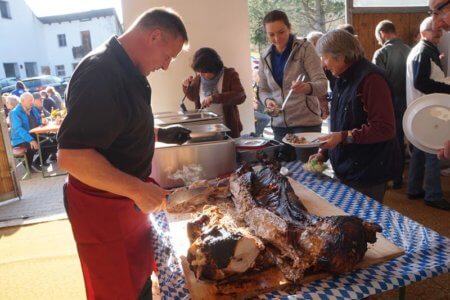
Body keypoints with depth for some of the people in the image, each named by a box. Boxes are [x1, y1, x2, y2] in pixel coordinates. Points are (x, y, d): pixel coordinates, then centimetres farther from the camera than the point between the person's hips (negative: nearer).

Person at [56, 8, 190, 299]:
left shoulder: (127, 69, 7)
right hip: (103, 206, -9)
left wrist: (160, 133, 10)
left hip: (127, 198, 9)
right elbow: (70, 155, -30)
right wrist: (138, 189, -29)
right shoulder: (100, 73, -25)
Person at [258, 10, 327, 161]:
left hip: (306, 122, -4)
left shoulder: (305, 48, -8)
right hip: (279, 124, 4)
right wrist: (267, 100, -11)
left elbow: (322, 84, -15)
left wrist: (307, 87, -37)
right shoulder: (265, 57, 4)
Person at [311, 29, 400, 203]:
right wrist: (323, 153, 10)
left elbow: (385, 128, -22)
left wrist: (344, 136, -25)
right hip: (346, 169, 8)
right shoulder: (342, 79, 11)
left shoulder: (371, 78, -18)